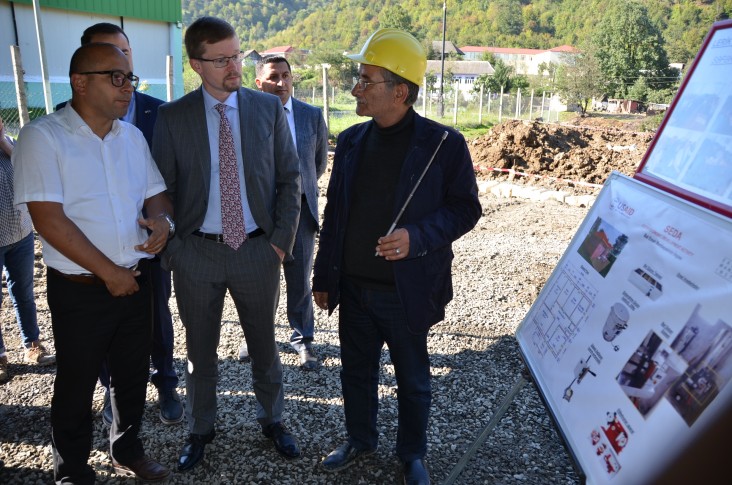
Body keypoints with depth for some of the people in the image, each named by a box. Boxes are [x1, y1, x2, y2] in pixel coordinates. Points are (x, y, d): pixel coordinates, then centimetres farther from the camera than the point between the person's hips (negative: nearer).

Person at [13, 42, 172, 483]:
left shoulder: (132, 136, 7)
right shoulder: (43, 137, -11)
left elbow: (156, 194, 13)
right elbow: (49, 219, -17)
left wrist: (163, 220, -11)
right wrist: (108, 272, -15)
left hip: (136, 280, 5)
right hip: (80, 290, -5)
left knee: (133, 375, 17)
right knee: (77, 385, 12)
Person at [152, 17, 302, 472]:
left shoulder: (270, 108, -1)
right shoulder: (171, 117, -2)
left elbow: (289, 178, 1)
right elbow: (162, 189, 1)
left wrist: (282, 240, -5)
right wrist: (173, 248, -4)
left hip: (257, 249, 0)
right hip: (197, 252, 0)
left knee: (265, 344, 15)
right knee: (200, 350, 15)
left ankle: (273, 419, 38)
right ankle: (201, 430, 37)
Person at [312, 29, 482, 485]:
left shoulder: (443, 144, -12)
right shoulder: (351, 141, 3)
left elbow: (466, 208, -7)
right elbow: (334, 213, 8)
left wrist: (418, 237, -24)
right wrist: (323, 276, 10)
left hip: (407, 292, -4)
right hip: (354, 288, 4)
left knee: (413, 380, 15)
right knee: (357, 371, 19)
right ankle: (360, 440, 44)